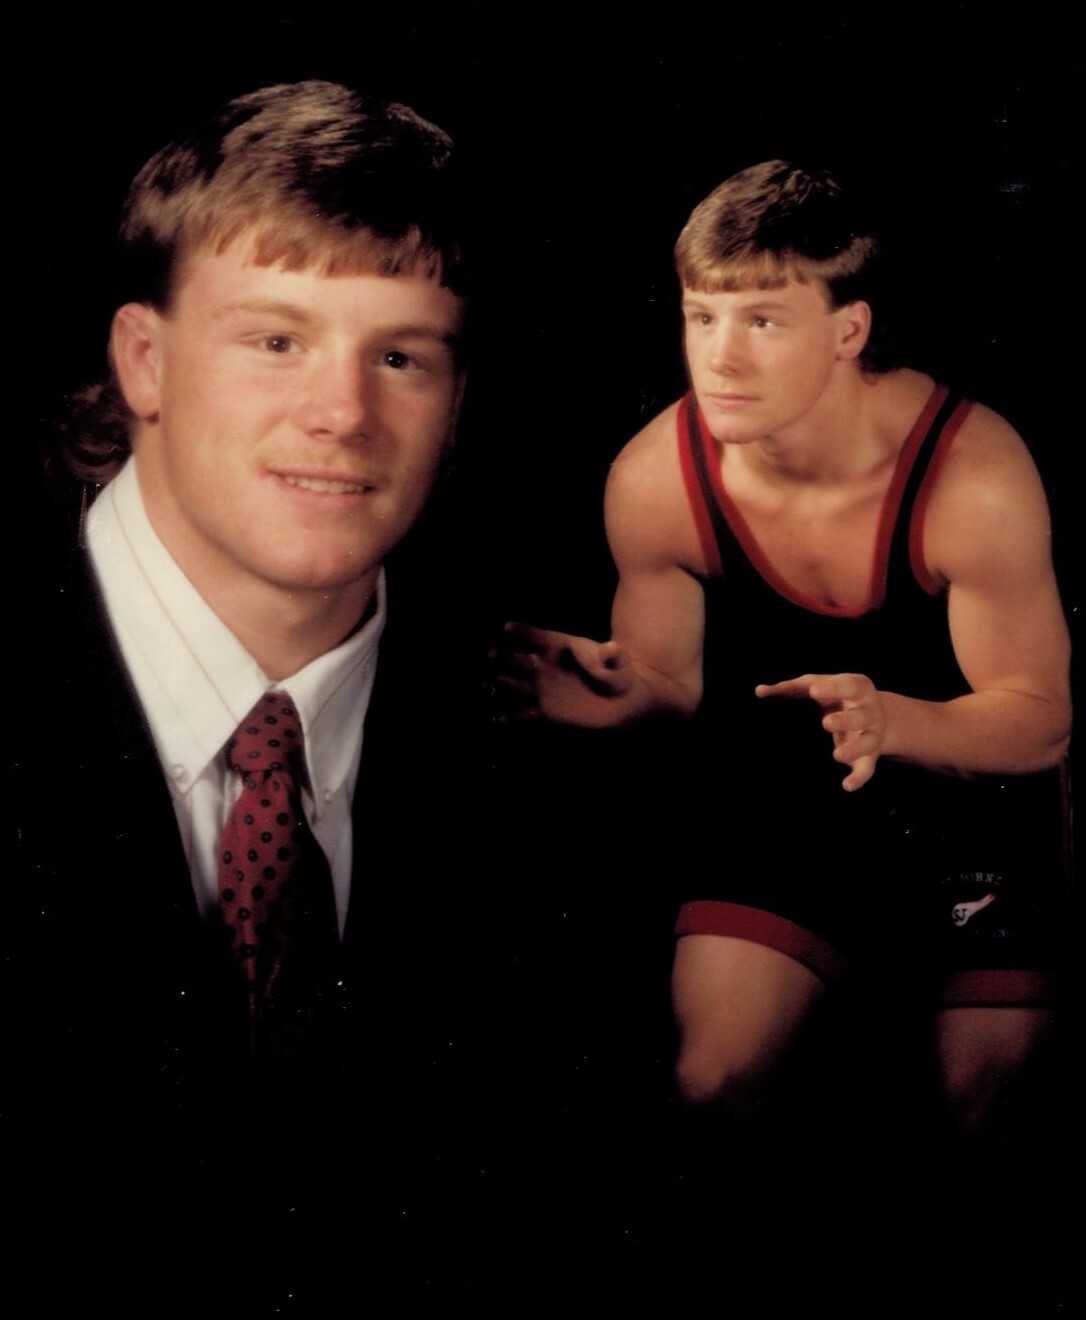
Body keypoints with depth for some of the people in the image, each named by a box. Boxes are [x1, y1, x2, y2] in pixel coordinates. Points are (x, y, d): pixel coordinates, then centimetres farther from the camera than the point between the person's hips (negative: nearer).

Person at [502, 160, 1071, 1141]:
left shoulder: (972, 475, -29)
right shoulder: (655, 481, -20)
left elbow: (1041, 720, -20)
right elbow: (670, 676, -3)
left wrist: (890, 720, -42)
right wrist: (614, 690, -29)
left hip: (970, 780, -2)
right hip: (779, 785, 2)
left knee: (992, 1108, -5)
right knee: (709, 1084, -10)